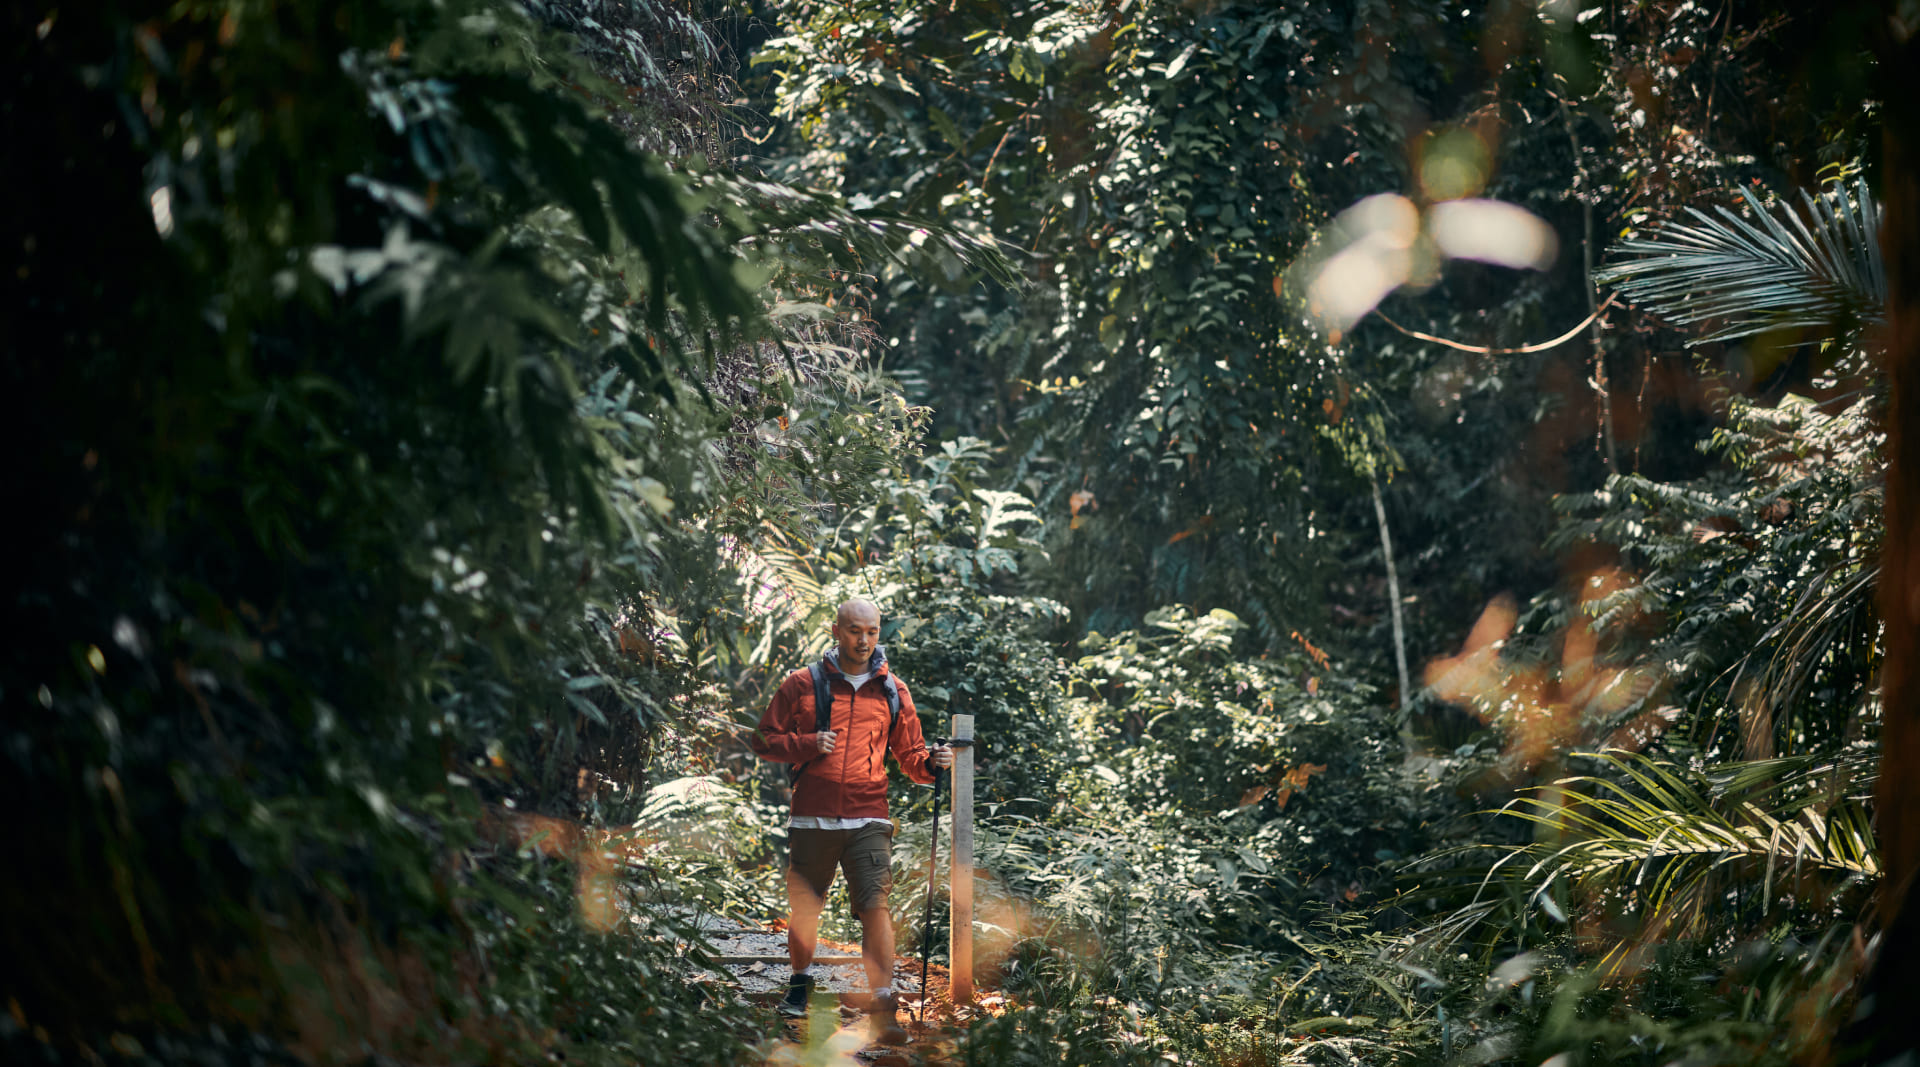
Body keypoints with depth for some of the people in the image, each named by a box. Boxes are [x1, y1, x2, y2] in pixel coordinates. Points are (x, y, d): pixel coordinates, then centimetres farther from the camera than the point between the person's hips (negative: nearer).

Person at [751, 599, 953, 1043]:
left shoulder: (892, 691, 11)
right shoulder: (801, 684, 6)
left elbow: (909, 754, 14)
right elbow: (764, 740, 8)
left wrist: (931, 762, -8)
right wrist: (808, 744, -9)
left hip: (868, 820, 0)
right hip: (812, 818, 0)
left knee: (875, 906, -14)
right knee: (804, 907, 10)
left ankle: (884, 1009, -17)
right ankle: (800, 983, 35)